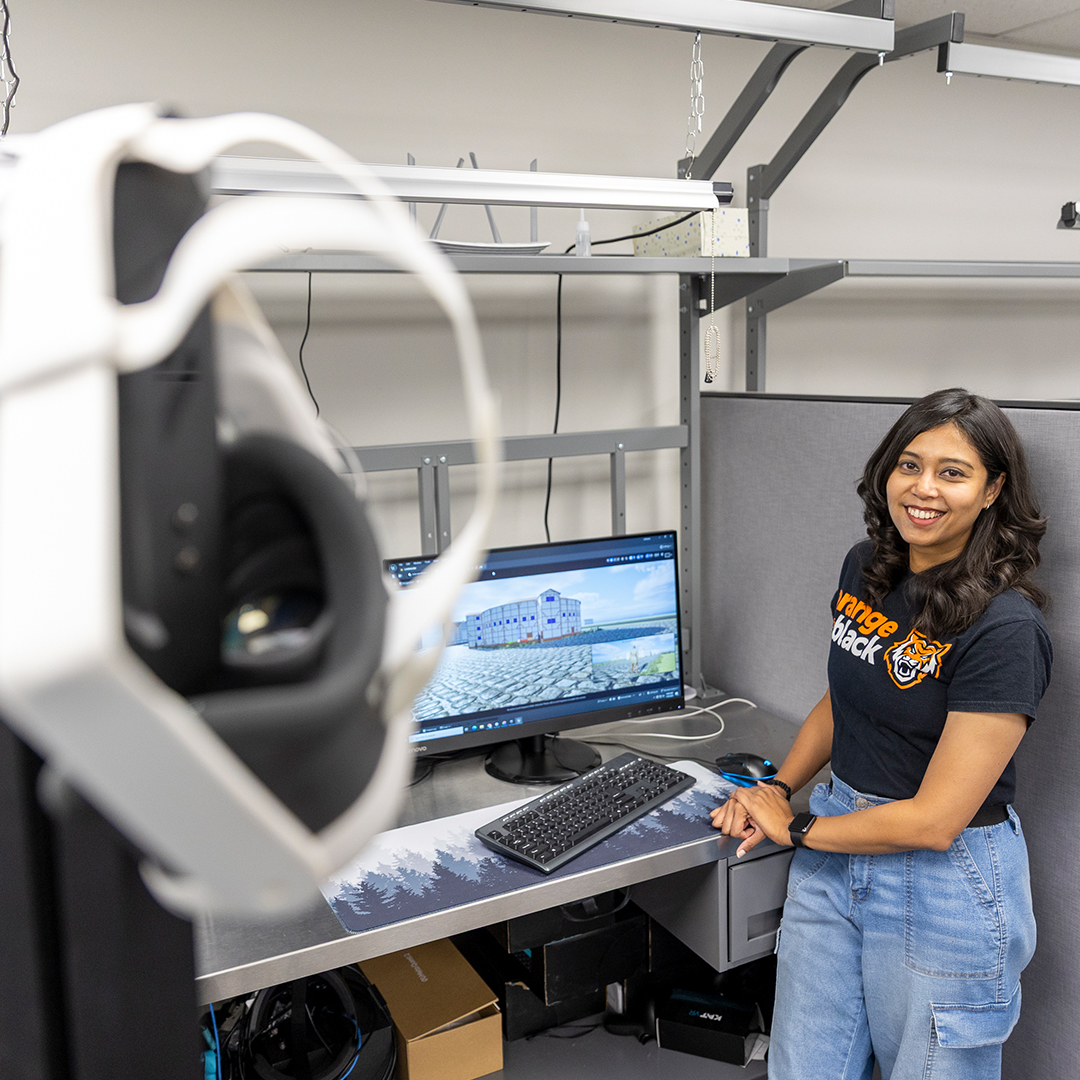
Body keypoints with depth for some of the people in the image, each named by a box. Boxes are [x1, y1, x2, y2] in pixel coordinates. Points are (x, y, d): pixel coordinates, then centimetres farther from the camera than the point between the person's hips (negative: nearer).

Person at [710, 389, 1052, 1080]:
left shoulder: (1006, 628, -22)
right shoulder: (866, 568, 0)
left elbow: (935, 820, -22)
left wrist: (795, 829, -10)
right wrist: (778, 789, 0)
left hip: (944, 885, -6)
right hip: (834, 861, 6)